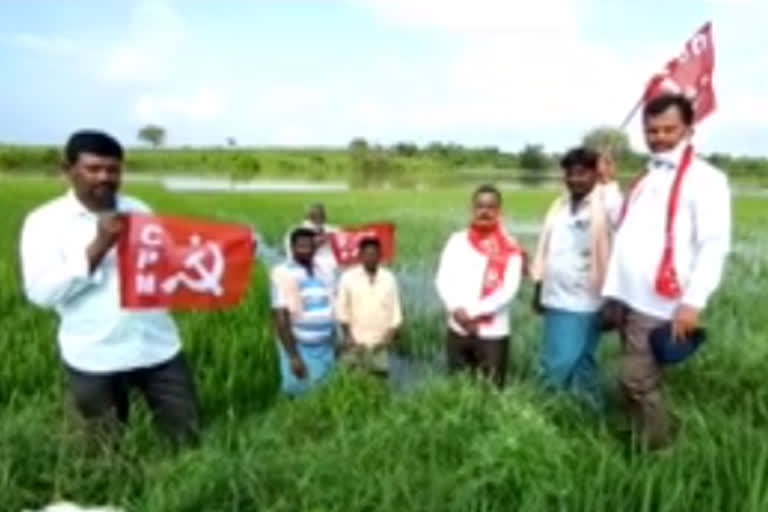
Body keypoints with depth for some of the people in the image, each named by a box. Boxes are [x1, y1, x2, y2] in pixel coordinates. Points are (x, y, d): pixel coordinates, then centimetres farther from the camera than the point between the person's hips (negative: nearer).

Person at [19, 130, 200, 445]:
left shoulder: (138, 210, 7)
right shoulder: (45, 221, -4)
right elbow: (41, 293, -14)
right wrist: (98, 247, -22)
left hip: (158, 348, 3)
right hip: (94, 360, -2)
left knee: (190, 438, 10)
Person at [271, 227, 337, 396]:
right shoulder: (283, 273, -12)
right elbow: (281, 317, -17)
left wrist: (334, 346, 15)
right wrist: (293, 356, -20)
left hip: (326, 348, 6)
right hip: (301, 349, -6)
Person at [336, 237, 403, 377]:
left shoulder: (389, 279, 2)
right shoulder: (348, 277, -4)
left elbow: (395, 309, 6)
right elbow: (342, 309, 0)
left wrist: (391, 334, 0)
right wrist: (347, 335, -4)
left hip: (380, 342, 2)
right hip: (355, 341, -1)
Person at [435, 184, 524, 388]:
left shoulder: (510, 248, -3)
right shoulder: (457, 241, 4)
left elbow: (508, 290, -10)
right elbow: (443, 280, 0)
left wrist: (473, 313, -15)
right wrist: (457, 310, -14)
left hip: (493, 333, -2)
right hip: (458, 330, 3)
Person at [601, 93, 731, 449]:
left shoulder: (705, 178, -4)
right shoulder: (646, 180, 19)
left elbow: (715, 245, -13)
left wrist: (693, 302, -20)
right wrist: (613, 292, 12)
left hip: (661, 303, -7)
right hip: (629, 300, 7)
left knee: (637, 381, -6)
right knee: (639, 382, 14)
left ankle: (658, 454, 11)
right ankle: (645, 447, 27)